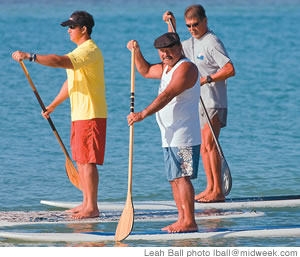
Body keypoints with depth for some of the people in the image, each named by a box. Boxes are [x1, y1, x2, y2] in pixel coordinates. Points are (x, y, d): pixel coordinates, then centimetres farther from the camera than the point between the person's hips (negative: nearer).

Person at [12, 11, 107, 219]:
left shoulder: (89, 50, -16)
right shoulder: (82, 51, 19)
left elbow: (61, 61, -31)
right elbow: (71, 82, 26)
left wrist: (30, 57, -34)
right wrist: (53, 105, 25)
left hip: (91, 115, -10)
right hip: (79, 114, 10)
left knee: (88, 161, -9)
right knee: (80, 160, 13)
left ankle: (92, 208, -6)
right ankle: (87, 203, 20)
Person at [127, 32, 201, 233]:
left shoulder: (185, 68, -14)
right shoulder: (166, 67, 18)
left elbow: (167, 95, -25)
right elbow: (146, 71, 36)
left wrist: (143, 114, -32)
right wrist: (137, 52, 19)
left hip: (184, 135, -10)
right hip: (170, 136, 10)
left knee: (182, 177, -13)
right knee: (174, 178, 10)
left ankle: (190, 221, -13)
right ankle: (182, 219, 13)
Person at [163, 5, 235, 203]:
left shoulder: (212, 42, -14)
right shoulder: (193, 43, 15)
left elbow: (230, 69, -21)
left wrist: (206, 79, -23)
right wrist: (171, 25, 20)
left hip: (214, 102, -9)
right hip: (200, 102, 9)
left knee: (210, 143, -14)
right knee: (203, 145, 8)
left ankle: (218, 191, -14)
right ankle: (210, 188, 13)